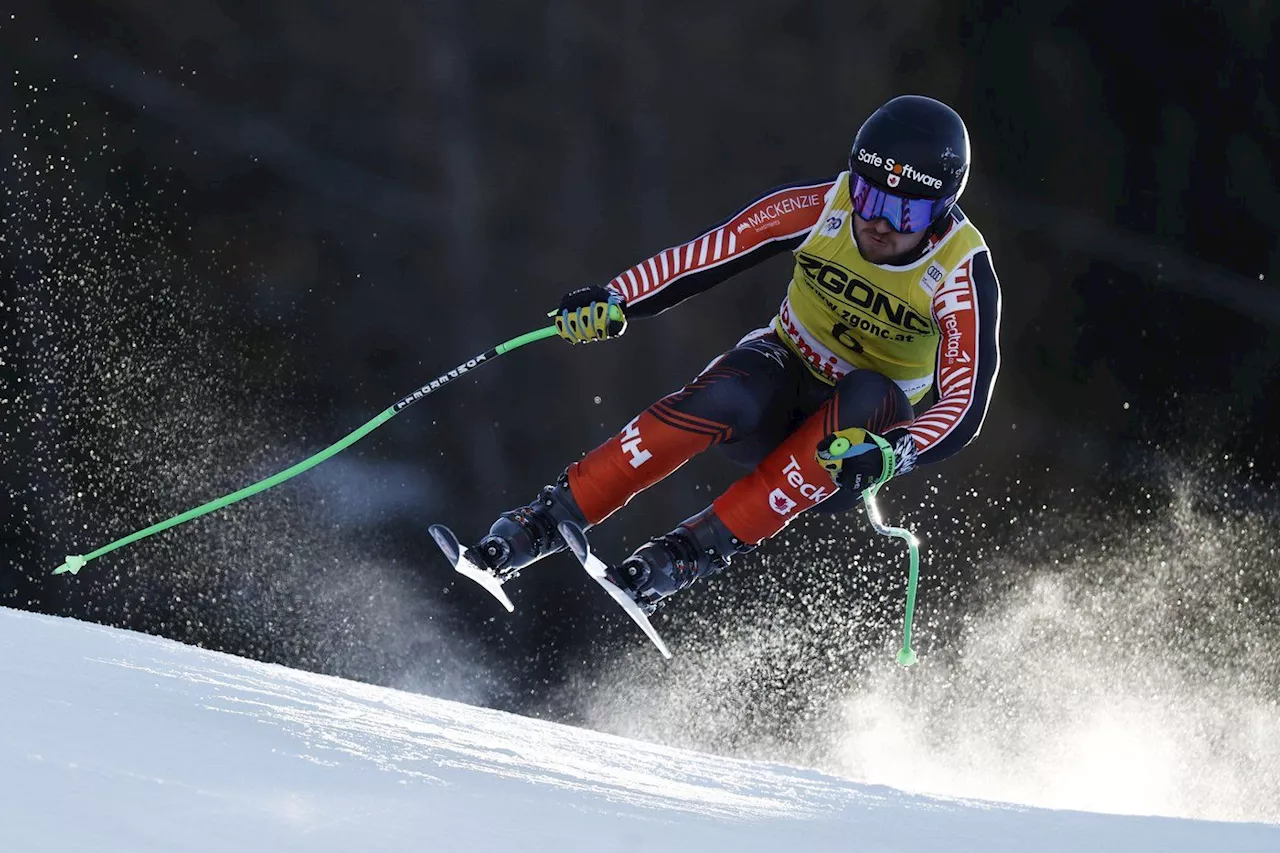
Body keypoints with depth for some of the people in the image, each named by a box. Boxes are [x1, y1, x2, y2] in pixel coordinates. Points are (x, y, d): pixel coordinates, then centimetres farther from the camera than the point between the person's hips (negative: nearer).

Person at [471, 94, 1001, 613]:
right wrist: (615, 300, -32)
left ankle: (689, 554, -34)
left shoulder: (962, 275, -23)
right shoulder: (820, 208, -17)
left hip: (871, 421, -1)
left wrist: (889, 456, -47)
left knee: (867, 398, -36)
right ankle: (542, 524, -28)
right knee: (721, 401, -33)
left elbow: (964, 408, -29)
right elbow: (701, 256, -16)